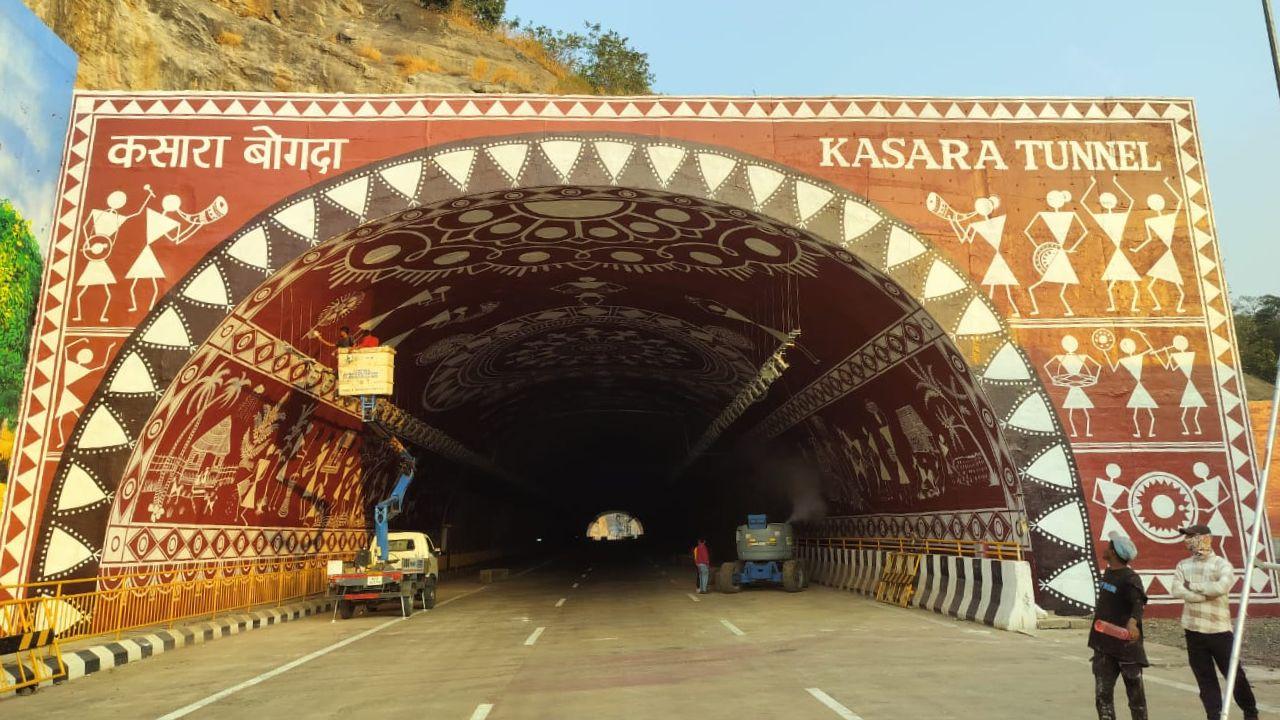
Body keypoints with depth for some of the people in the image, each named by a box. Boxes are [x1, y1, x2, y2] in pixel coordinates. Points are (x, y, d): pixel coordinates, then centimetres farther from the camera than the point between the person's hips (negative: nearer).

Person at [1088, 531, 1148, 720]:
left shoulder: (1130, 579, -17)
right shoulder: (1107, 573, 7)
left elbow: (1138, 602, -34)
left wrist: (1132, 621, -51)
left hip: (1126, 644, -7)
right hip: (1104, 645, 7)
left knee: (1135, 692, 9)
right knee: (1103, 693, 5)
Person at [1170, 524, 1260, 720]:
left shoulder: (1221, 564, -4)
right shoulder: (1183, 565, 7)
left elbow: (1221, 587, -23)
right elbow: (1177, 591, -8)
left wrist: (1192, 585, -12)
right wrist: (1208, 594, -15)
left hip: (1219, 630, -3)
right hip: (1193, 631, 3)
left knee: (1235, 675, 6)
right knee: (1205, 679, 8)